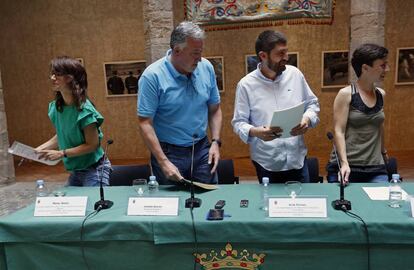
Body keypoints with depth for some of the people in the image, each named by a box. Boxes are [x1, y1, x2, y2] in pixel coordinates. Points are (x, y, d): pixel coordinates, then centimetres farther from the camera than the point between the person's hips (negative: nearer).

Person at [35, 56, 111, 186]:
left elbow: (92, 145, -19)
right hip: (75, 171, 7)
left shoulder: (84, 109, -23)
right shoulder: (56, 106, -2)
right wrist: (40, 149, 0)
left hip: (93, 170, -7)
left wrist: (61, 153, -19)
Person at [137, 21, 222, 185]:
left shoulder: (206, 68, -1)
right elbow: (145, 123, -15)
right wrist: (163, 162, -19)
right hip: (169, 152, -4)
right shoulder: (152, 76, -15)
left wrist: (215, 142, -2)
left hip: (202, 150, 4)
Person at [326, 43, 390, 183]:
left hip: (376, 168, 5)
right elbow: (339, 131, -12)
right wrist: (344, 163, -21)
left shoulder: (381, 94, 8)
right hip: (347, 167, -4)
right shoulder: (346, 94, -7)